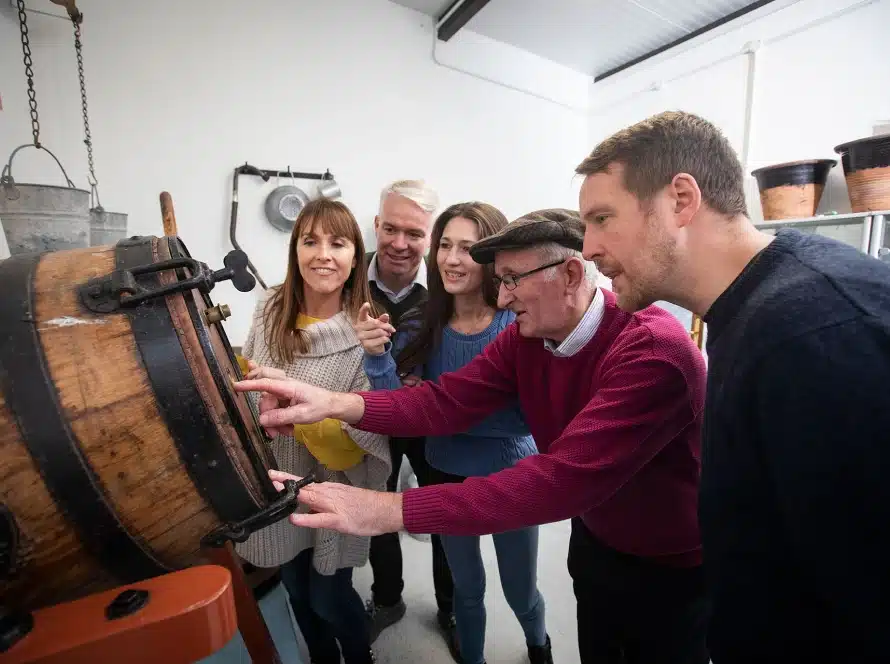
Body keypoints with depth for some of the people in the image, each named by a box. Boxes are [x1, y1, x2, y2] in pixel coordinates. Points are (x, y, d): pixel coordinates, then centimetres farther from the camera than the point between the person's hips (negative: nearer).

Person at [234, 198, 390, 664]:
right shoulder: (271, 308, -7)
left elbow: (355, 443, -22)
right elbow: (245, 372, 12)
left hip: (331, 493, -4)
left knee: (329, 598, 17)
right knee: (297, 591, 26)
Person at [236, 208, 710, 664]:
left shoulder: (654, 350, -34)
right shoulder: (526, 335, -11)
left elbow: (566, 477, -43)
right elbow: (447, 400, -17)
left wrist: (391, 509, -44)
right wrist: (337, 403, -32)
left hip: (673, 569, -4)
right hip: (595, 542, 5)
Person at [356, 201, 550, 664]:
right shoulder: (423, 328, -11)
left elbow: (528, 416, -22)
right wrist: (378, 357, -30)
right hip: (447, 477, 2)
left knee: (520, 591, 22)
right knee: (466, 587, 25)